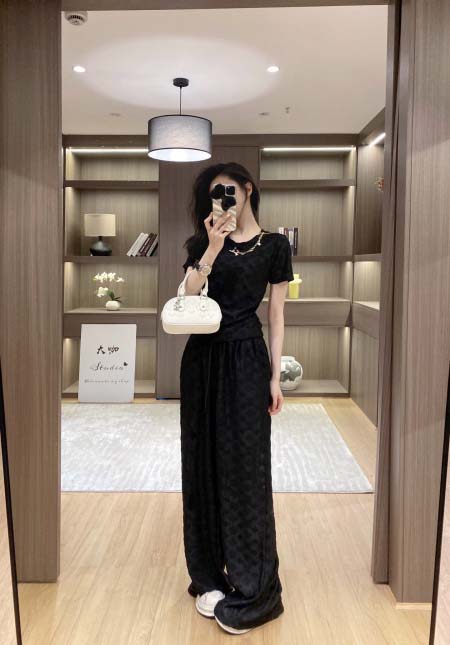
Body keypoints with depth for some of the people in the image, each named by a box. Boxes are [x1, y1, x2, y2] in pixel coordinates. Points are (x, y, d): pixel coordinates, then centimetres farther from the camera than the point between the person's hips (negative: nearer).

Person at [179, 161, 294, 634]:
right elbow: (187, 298, -5)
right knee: (204, 463, 6)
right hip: (203, 357, 3)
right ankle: (210, 576, 19)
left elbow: (277, 316, 2)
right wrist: (212, 249, -16)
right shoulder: (202, 243, 10)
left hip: (246, 358, -3)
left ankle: (251, 588, 10)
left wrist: (276, 377, -3)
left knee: (245, 466, -2)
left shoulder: (274, 245, 4)